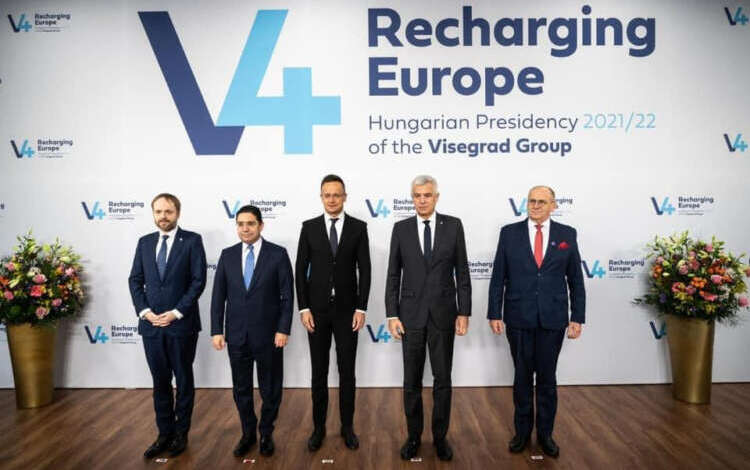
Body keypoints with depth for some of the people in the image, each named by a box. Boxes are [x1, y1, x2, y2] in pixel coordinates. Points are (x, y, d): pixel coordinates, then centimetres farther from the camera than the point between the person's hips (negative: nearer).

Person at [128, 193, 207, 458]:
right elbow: (135, 280, 8)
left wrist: (176, 312, -14)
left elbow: (199, 280, -9)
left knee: (184, 380, 9)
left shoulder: (192, 240, -4)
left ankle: (181, 433, 23)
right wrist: (144, 311, -6)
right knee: (160, 382, 11)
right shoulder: (144, 242, 9)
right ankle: (164, 434, 23)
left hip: (182, 323, -3)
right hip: (151, 324, 4)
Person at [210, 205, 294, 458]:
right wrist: (216, 330, -1)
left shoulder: (278, 254, -6)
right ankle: (248, 433, 33)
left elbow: (287, 295, -6)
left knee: (270, 389, 10)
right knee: (241, 389, 14)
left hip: (268, 334, -2)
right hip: (236, 335, 3)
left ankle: (266, 433, 30)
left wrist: (283, 329, -11)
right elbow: (218, 295, 4)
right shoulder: (227, 255, 4)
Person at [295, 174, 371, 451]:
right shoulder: (309, 227, 0)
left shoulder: (358, 227, -1)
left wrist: (361, 308, -7)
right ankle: (318, 427, 23)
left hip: (347, 310, 0)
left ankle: (347, 427, 23)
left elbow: (364, 270, -2)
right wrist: (303, 308, -6)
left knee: (347, 371, 8)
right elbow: (300, 270, 0)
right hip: (317, 310, 1)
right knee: (319, 372, 9)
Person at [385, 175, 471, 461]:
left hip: (443, 313, 0)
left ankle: (440, 436, 25)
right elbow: (393, 275, 2)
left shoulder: (453, 225, 0)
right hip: (411, 314, 1)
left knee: (442, 379, 8)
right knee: (412, 380, 9)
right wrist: (392, 315, -4)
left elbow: (462, 272, 1)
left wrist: (464, 312, -3)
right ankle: (414, 436, 26)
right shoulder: (401, 228, 1)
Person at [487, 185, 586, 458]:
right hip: (519, 318, 0)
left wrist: (577, 317, 1)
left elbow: (576, 280, 4)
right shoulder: (509, 233, 0)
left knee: (547, 377, 10)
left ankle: (545, 433, 27)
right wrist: (495, 313, -3)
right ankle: (522, 431, 27)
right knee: (522, 376, 11)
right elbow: (498, 277, 0)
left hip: (553, 319, 0)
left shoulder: (567, 235, 3)